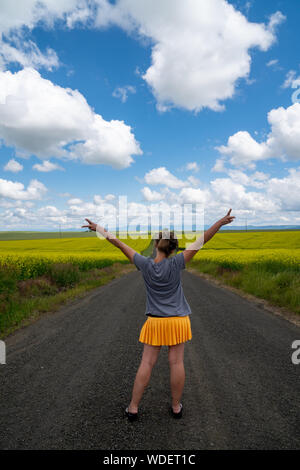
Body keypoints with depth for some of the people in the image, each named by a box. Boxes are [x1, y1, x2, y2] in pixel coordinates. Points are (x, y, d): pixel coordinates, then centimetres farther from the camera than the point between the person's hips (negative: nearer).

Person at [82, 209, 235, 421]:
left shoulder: (145, 264, -11)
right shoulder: (176, 264, -14)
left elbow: (120, 244, -4)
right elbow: (200, 241, -14)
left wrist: (99, 228, 5)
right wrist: (222, 221, -12)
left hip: (155, 322, 1)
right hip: (178, 321, 0)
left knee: (147, 363, 8)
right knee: (177, 363, 10)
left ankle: (133, 408, 17)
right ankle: (176, 406, 24)